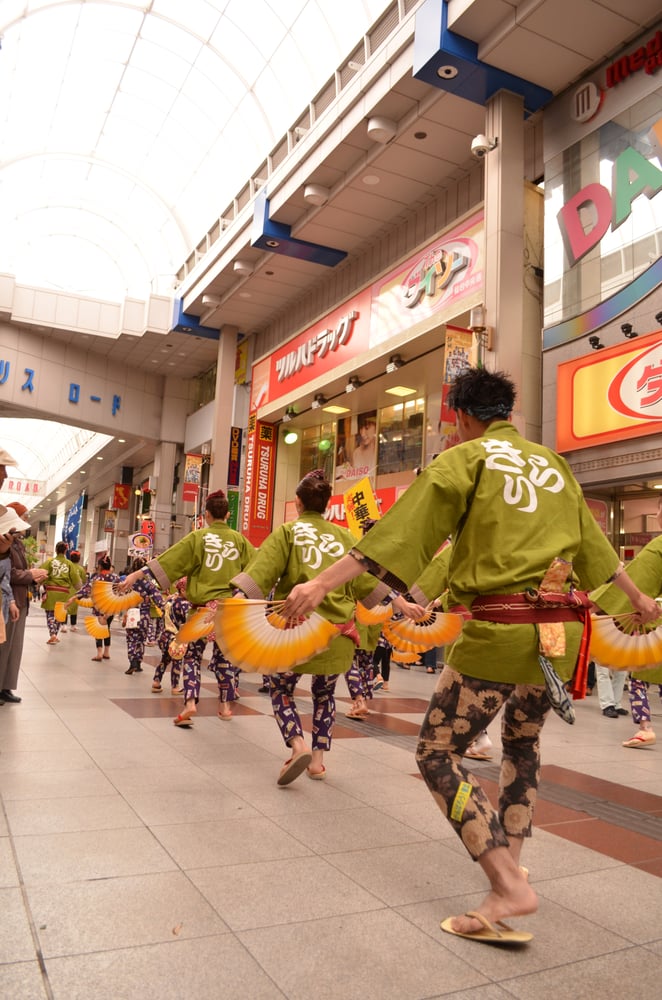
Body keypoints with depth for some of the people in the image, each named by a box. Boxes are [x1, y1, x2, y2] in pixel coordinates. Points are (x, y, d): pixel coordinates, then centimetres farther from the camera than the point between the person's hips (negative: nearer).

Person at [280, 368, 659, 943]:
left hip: (498, 630, -7)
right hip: (562, 630, 7)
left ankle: (508, 887, -5)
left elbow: (398, 533, -13)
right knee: (523, 743, 27)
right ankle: (509, 863, 34)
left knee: (438, 753, 3)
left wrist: (322, 584, -13)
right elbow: (596, 546, 25)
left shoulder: (464, 459, -3)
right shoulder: (554, 466, 15)